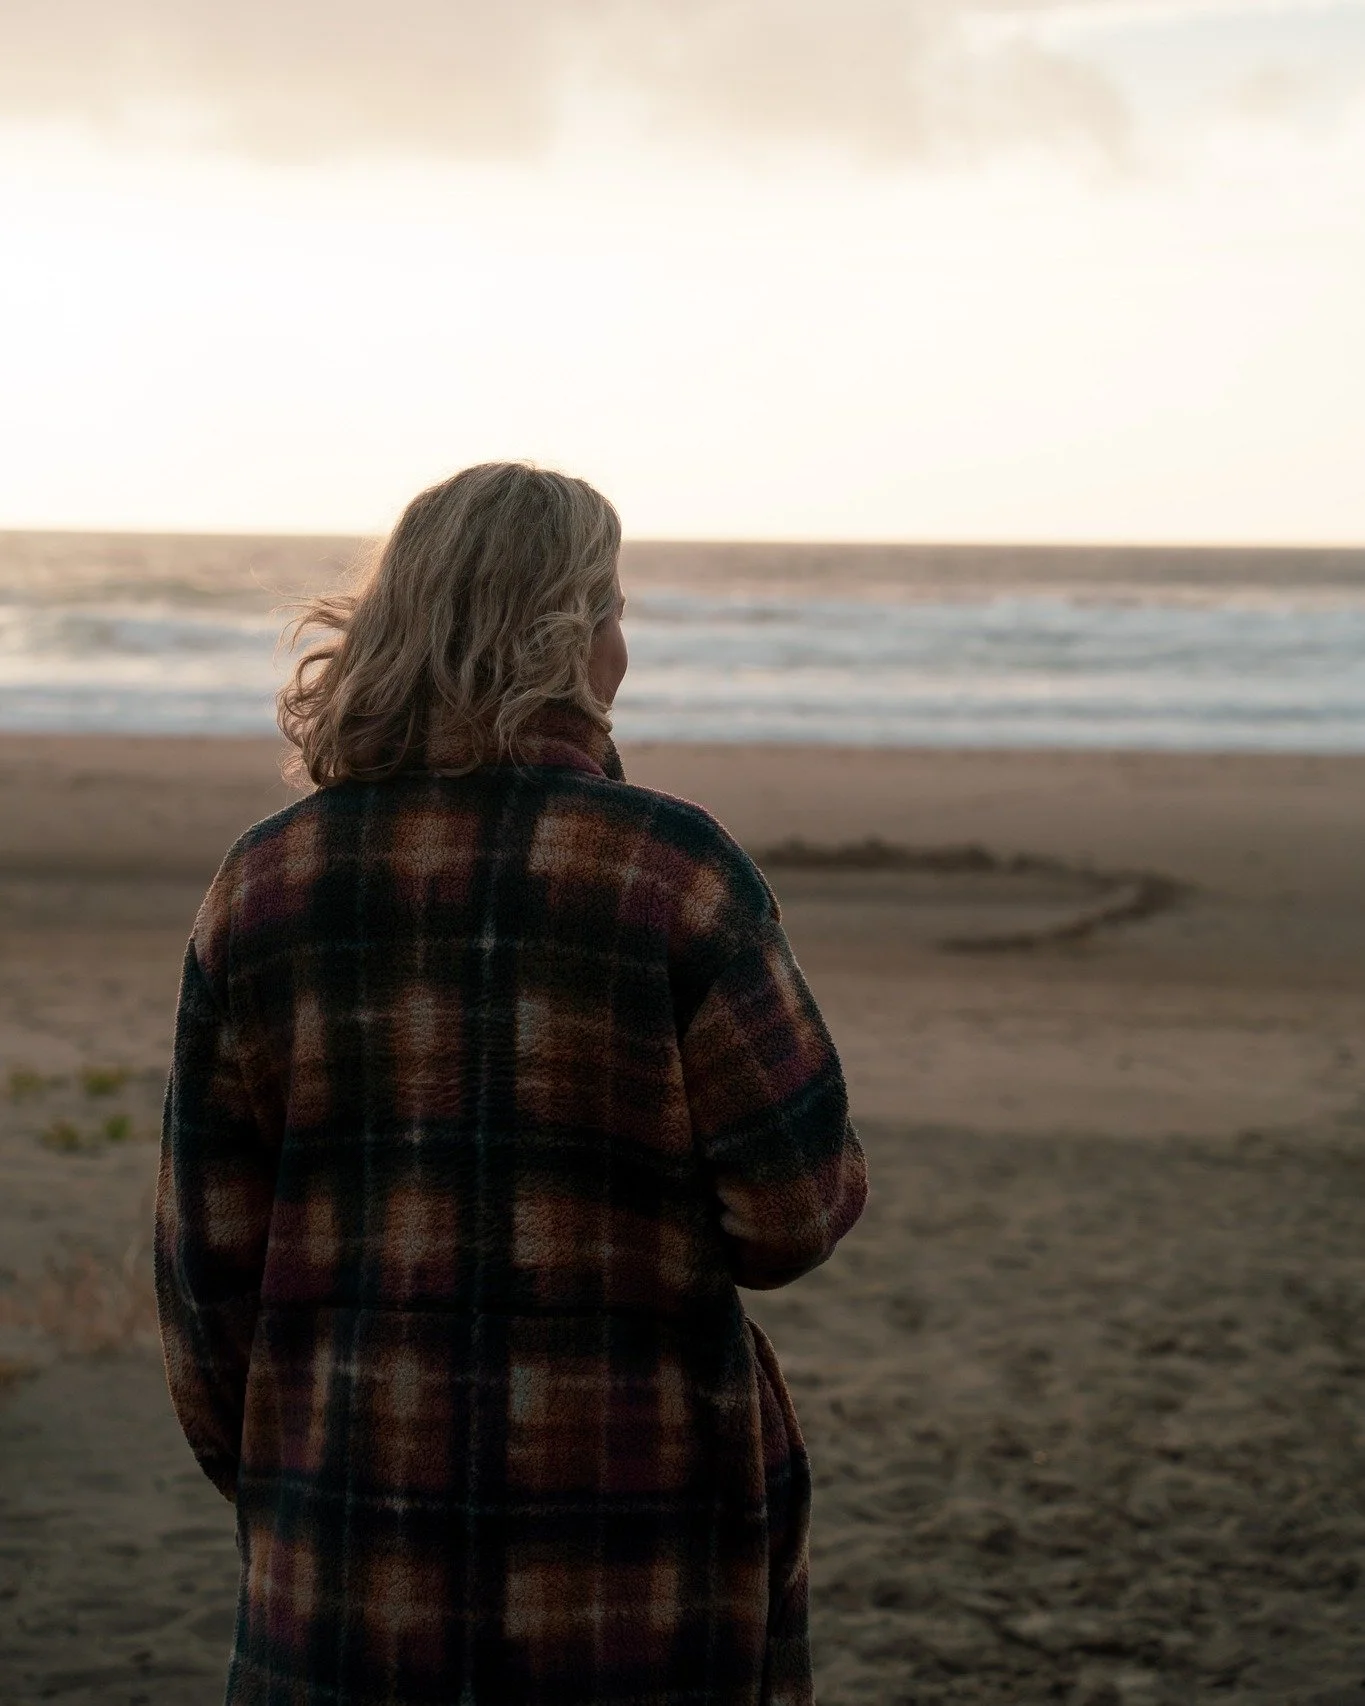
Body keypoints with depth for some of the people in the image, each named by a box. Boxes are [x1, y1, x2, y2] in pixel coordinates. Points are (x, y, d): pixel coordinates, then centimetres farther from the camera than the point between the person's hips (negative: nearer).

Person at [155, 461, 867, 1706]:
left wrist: (261, 1483, 15)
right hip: (639, 1516, -2)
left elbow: (210, 1247, 2)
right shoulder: (671, 870, -11)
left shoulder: (268, 884, -1)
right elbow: (797, 1209, -10)